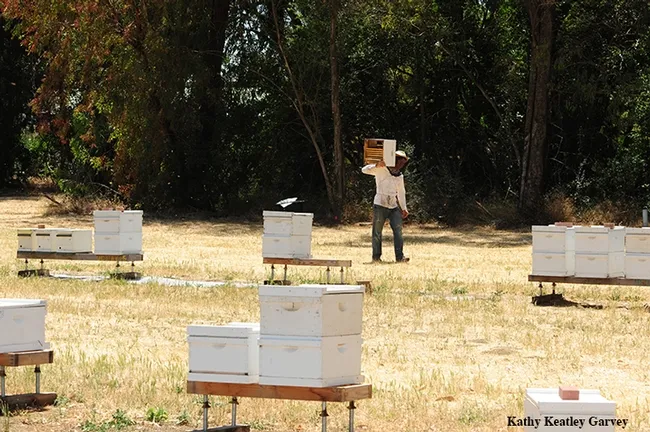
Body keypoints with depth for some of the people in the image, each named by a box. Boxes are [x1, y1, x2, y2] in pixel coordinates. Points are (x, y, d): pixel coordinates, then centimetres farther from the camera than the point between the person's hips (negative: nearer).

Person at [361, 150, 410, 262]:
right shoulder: (381, 170, -2)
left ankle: (400, 256, -10)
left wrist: (404, 208, 23)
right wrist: (376, 165, -31)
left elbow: (401, 193, 25)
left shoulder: (400, 176, 16)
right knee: (377, 232, -1)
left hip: (394, 206, 5)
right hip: (380, 205, -5)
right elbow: (365, 170, -14)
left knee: (398, 230, -7)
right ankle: (376, 256, 7)